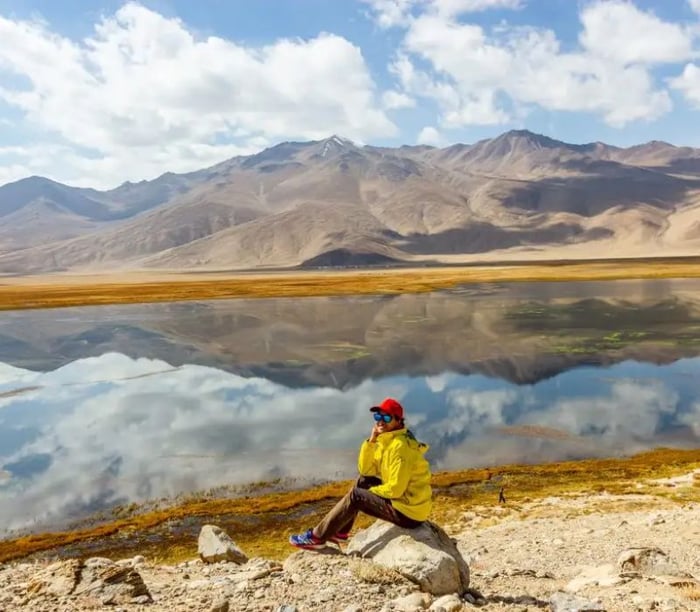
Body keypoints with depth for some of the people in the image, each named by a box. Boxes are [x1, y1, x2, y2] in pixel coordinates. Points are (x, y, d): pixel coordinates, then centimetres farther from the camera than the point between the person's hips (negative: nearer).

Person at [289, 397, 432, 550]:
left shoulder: (400, 446, -21)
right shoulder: (387, 440, 8)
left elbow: (395, 489, -23)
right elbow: (365, 470, 6)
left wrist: (372, 491, -5)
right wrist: (371, 441, -6)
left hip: (408, 511, -9)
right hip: (405, 501, 9)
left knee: (355, 496, -8)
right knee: (362, 482, 14)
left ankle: (317, 537, 3)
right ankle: (340, 532, 19)